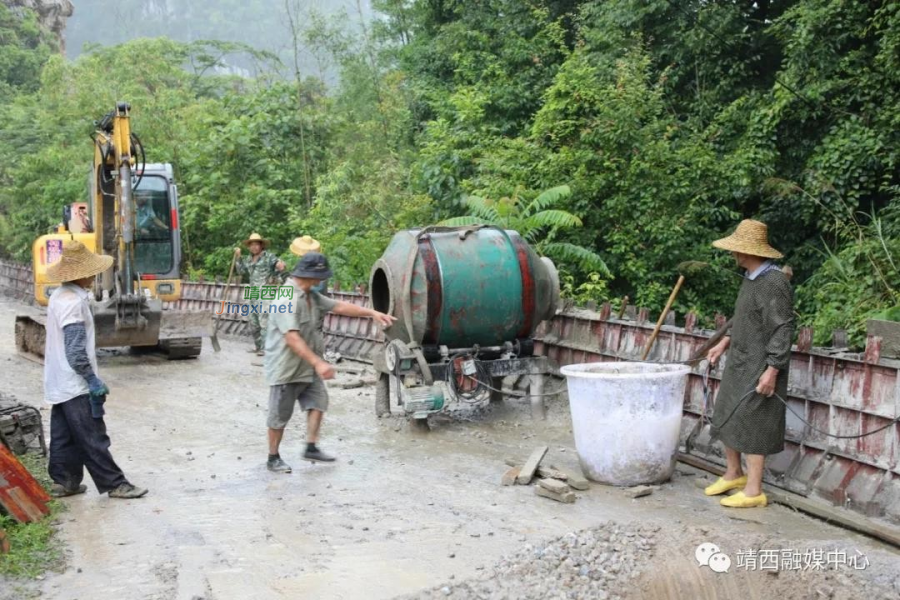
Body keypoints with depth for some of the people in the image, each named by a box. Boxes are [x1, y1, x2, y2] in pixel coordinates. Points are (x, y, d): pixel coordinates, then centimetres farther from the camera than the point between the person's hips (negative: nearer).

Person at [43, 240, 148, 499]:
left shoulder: (60, 296, 11)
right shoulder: (73, 302, -21)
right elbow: (76, 350, -24)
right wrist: (94, 381, -17)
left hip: (59, 384, 10)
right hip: (76, 385, -10)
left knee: (64, 436, 15)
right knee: (93, 438, -3)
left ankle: (63, 481, 23)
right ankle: (114, 484, 4)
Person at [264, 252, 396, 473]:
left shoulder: (311, 295, 6)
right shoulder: (286, 299, -24)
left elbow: (338, 306, 12)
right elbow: (292, 339, -31)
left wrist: (371, 312, 7)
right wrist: (318, 363, -34)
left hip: (307, 366, 9)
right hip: (285, 369, -8)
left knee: (318, 400, 4)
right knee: (280, 415, 4)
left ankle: (311, 448, 13)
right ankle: (273, 458, 18)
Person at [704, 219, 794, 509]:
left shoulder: (774, 283, -20)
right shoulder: (750, 277, 9)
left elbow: (783, 329, -22)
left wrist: (772, 369, -24)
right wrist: (724, 343, 20)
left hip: (760, 368, -9)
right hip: (738, 363, 9)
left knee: (753, 425, -2)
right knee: (725, 418, 16)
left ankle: (753, 490, 9)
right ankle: (734, 473, 33)